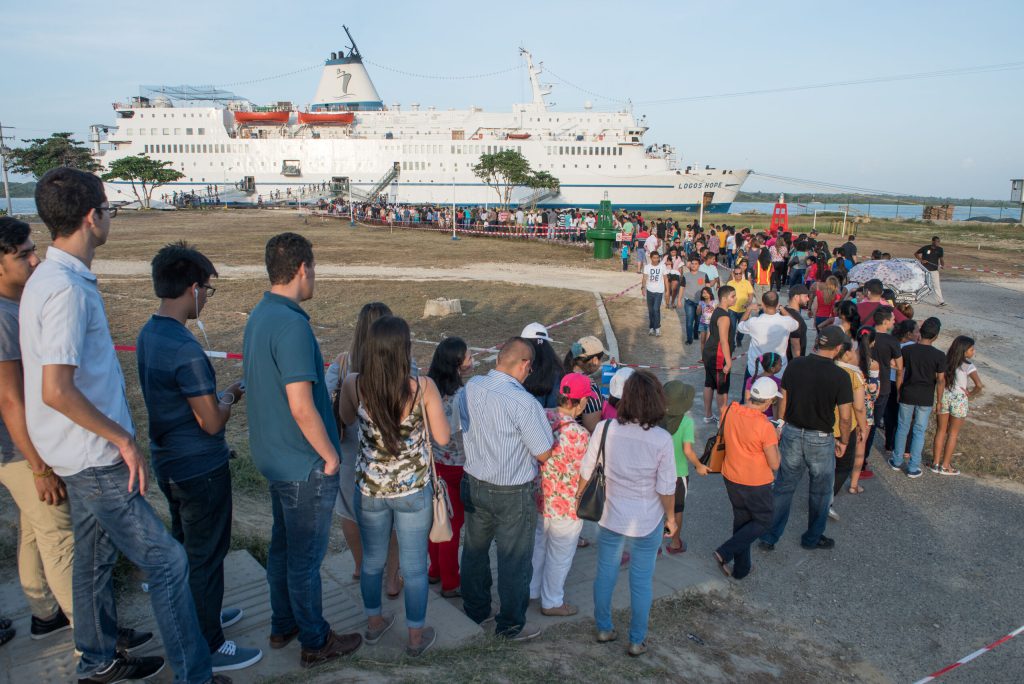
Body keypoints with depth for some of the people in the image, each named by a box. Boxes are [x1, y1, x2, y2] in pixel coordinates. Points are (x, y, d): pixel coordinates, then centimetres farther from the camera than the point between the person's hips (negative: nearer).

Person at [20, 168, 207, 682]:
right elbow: (56, 390, -29)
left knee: (95, 554, 22)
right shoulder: (66, 289, -23)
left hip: (87, 453, 10)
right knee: (166, 561, -3)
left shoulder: (51, 278, 10)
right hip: (95, 459, -10)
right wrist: (122, 438, -19)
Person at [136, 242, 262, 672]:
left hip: (169, 463, 9)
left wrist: (216, 395, 9)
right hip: (201, 469, -9)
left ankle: (199, 614, 43)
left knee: (186, 546, 24)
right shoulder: (185, 350, -27)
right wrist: (230, 397, -5)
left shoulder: (148, 335, 2)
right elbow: (212, 423, -22)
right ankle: (209, 648, 20)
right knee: (206, 555, 5)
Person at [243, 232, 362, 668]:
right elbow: (302, 408, -28)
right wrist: (331, 456, -14)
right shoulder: (291, 325, -25)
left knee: (283, 545, 22)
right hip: (305, 466, -9)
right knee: (306, 556, 7)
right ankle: (316, 643, 25)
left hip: (275, 457, 9)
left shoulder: (258, 317, 5)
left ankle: (283, 625, 39)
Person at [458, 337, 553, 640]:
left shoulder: (471, 387, -8)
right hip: (513, 493, -6)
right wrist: (544, 424, 0)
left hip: (474, 483, 6)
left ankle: (474, 610, 43)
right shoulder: (524, 403, -27)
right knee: (514, 560, 13)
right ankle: (511, 625, 30)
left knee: (474, 550, 24)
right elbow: (545, 454, -19)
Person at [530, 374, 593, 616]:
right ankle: (552, 602, 36)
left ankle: (531, 590, 46)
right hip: (566, 507, -6)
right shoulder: (580, 436, -29)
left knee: (536, 546, 27)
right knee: (560, 556, 17)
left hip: (537, 498, 6)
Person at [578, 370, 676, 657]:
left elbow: (587, 470, -5)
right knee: (642, 581, 16)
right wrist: (671, 517, 4)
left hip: (610, 516, 2)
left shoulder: (604, 428, -17)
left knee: (605, 572, 21)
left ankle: (604, 628, 39)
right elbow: (666, 488, -14)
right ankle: (637, 641, 31)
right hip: (647, 521, -2)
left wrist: (579, 494, 14)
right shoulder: (661, 439, -22)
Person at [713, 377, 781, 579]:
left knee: (741, 519, 22)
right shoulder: (765, 427, -27)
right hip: (755, 484, -6)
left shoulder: (731, 412, -11)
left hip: (730, 478, 6)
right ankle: (725, 553, 8)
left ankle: (741, 568, 34)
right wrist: (775, 440, -4)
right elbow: (775, 465, -18)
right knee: (763, 520, 18)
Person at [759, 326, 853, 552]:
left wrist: (781, 425, 16)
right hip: (820, 440, -3)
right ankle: (813, 538, 34)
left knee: (783, 487, 14)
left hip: (792, 433, 3)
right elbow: (845, 416, -11)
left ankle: (769, 537, 19)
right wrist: (843, 441, 5)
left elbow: (783, 400, 2)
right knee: (820, 491, 18)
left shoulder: (795, 365, -6)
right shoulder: (840, 376, -16)